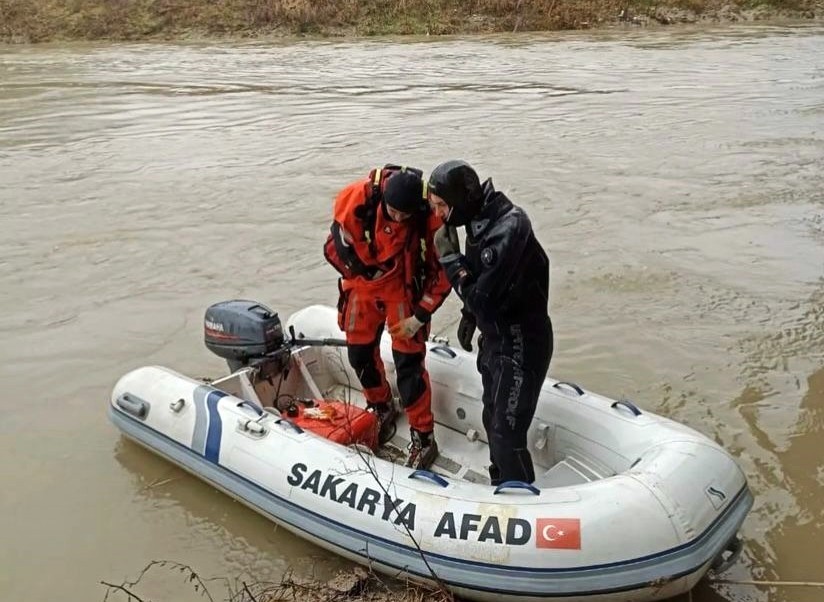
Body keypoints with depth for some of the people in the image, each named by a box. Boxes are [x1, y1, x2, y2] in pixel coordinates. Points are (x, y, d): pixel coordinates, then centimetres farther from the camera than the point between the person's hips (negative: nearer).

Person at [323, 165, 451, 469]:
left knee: (408, 362, -5)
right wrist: (365, 270, -9)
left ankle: (423, 437, 8)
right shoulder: (357, 198, -25)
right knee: (360, 353, 12)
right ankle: (381, 409, 39)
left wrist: (420, 316, -16)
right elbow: (337, 245, -11)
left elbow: (442, 271, -15)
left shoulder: (431, 217, -26)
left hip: (404, 289, -3)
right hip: (363, 284, 3)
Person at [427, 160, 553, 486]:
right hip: (495, 338, 10)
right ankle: (501, 488, 42)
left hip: (521, 345, -10)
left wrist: (449, 256, -20)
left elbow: (482, 298, -28)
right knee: (493, 422, 23)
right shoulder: (481, 218, 1)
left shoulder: (508, 229, -28)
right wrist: (469, 316, 15)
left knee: (506, 436, -5)